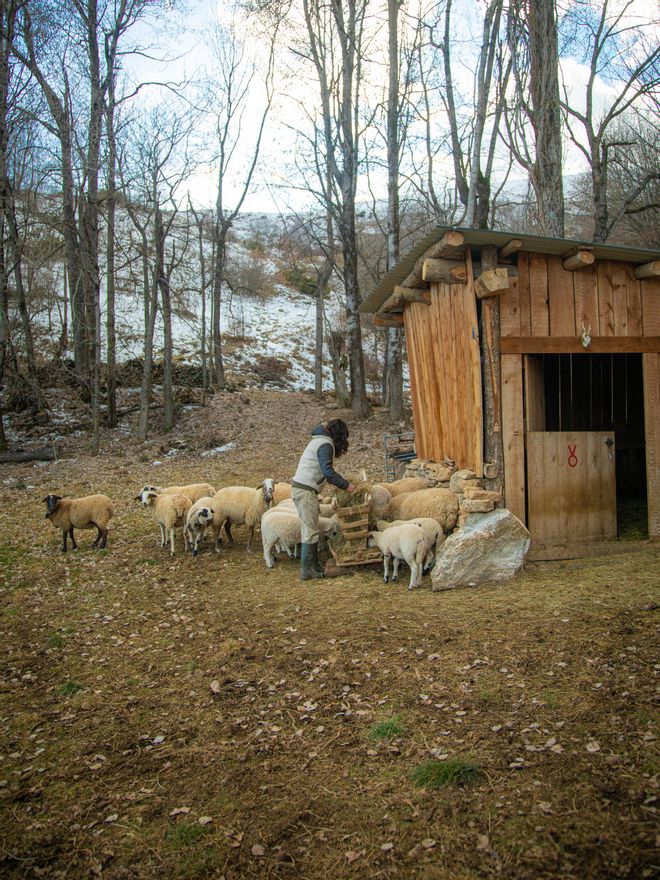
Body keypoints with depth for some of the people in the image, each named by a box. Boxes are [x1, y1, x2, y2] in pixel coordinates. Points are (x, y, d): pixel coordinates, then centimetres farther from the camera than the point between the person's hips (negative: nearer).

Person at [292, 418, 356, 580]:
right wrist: (345, 485, -15)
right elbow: (327, 471, -22)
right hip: (306, 491, -10)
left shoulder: (318, 440, 19)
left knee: (310, 529, 16)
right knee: (310, 530, -4)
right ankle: (307, 570, -1)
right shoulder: (325, 444, -12)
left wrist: (341, 482, 17)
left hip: (299, 488, 10)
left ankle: (314, 565, 24)